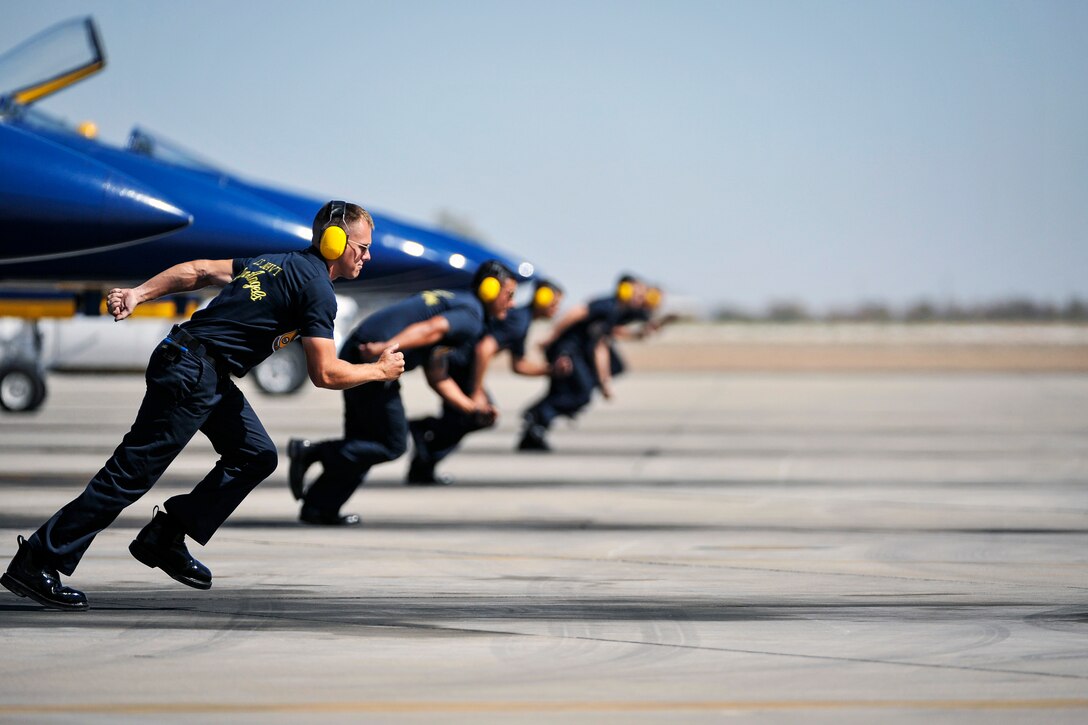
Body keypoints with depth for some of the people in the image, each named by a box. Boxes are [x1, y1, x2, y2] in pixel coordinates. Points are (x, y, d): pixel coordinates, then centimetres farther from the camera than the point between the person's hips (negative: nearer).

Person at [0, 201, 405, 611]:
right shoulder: (317, 288, -10)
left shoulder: (278, 264, 17)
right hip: (193, 376, -10)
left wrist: (139, 293, 12)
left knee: (258, 456, 12)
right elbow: (324, 373, -13)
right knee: (133, 472, -8)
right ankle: (35, 564, -6)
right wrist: (380, 370, 2)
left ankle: (164, 540, 13)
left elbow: (199, 270, 15)